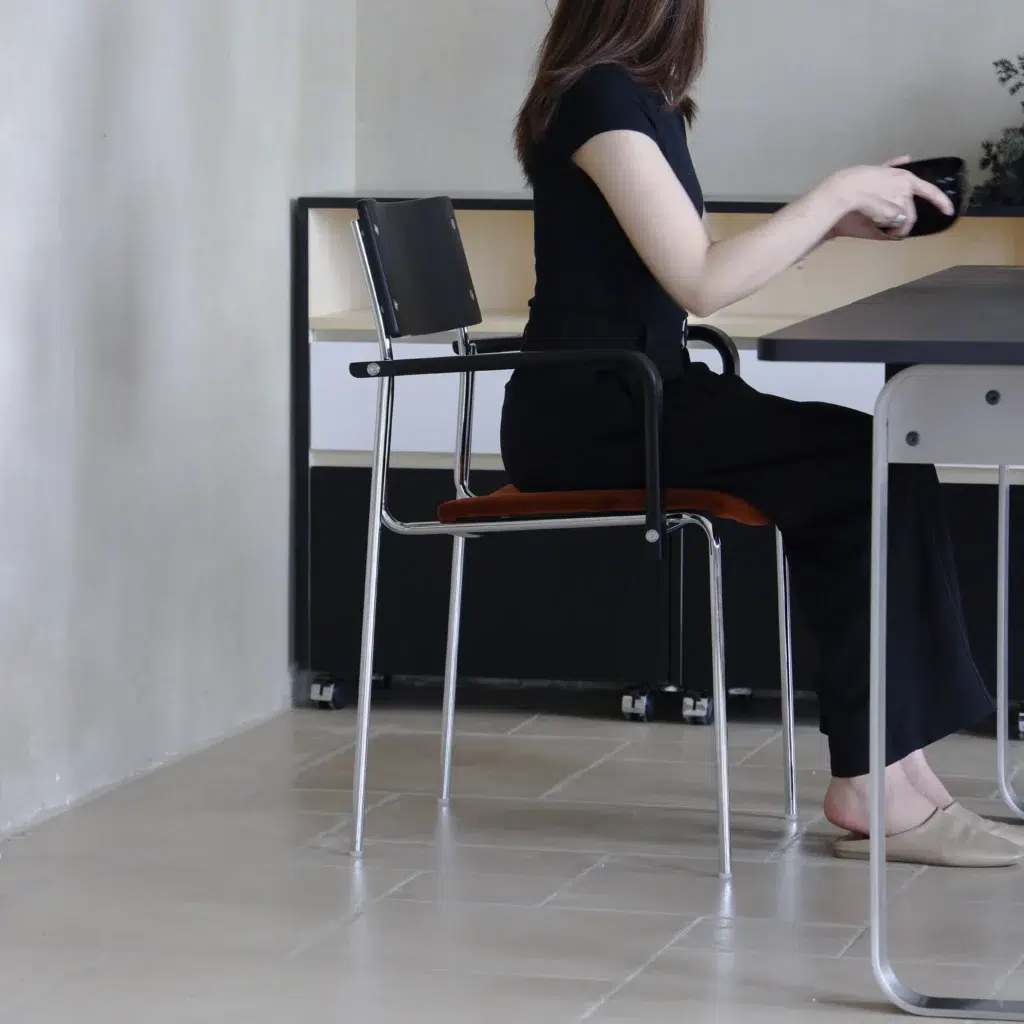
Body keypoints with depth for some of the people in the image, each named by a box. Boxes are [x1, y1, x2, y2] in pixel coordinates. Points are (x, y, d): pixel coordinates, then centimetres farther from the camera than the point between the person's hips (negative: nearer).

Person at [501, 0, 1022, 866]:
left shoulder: (640, 100, 14)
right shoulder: (603, 98, -15)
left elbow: (696, 268, 18)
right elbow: (702, 283, -20)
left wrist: (834, 221, 12)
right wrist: (836, 194, -12)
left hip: (628, 398, 9)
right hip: (583, 414, -9)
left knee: (875, 467, -9)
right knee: (870, 467, -17)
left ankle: (887, 771, -14)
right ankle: (874, 782, -12)